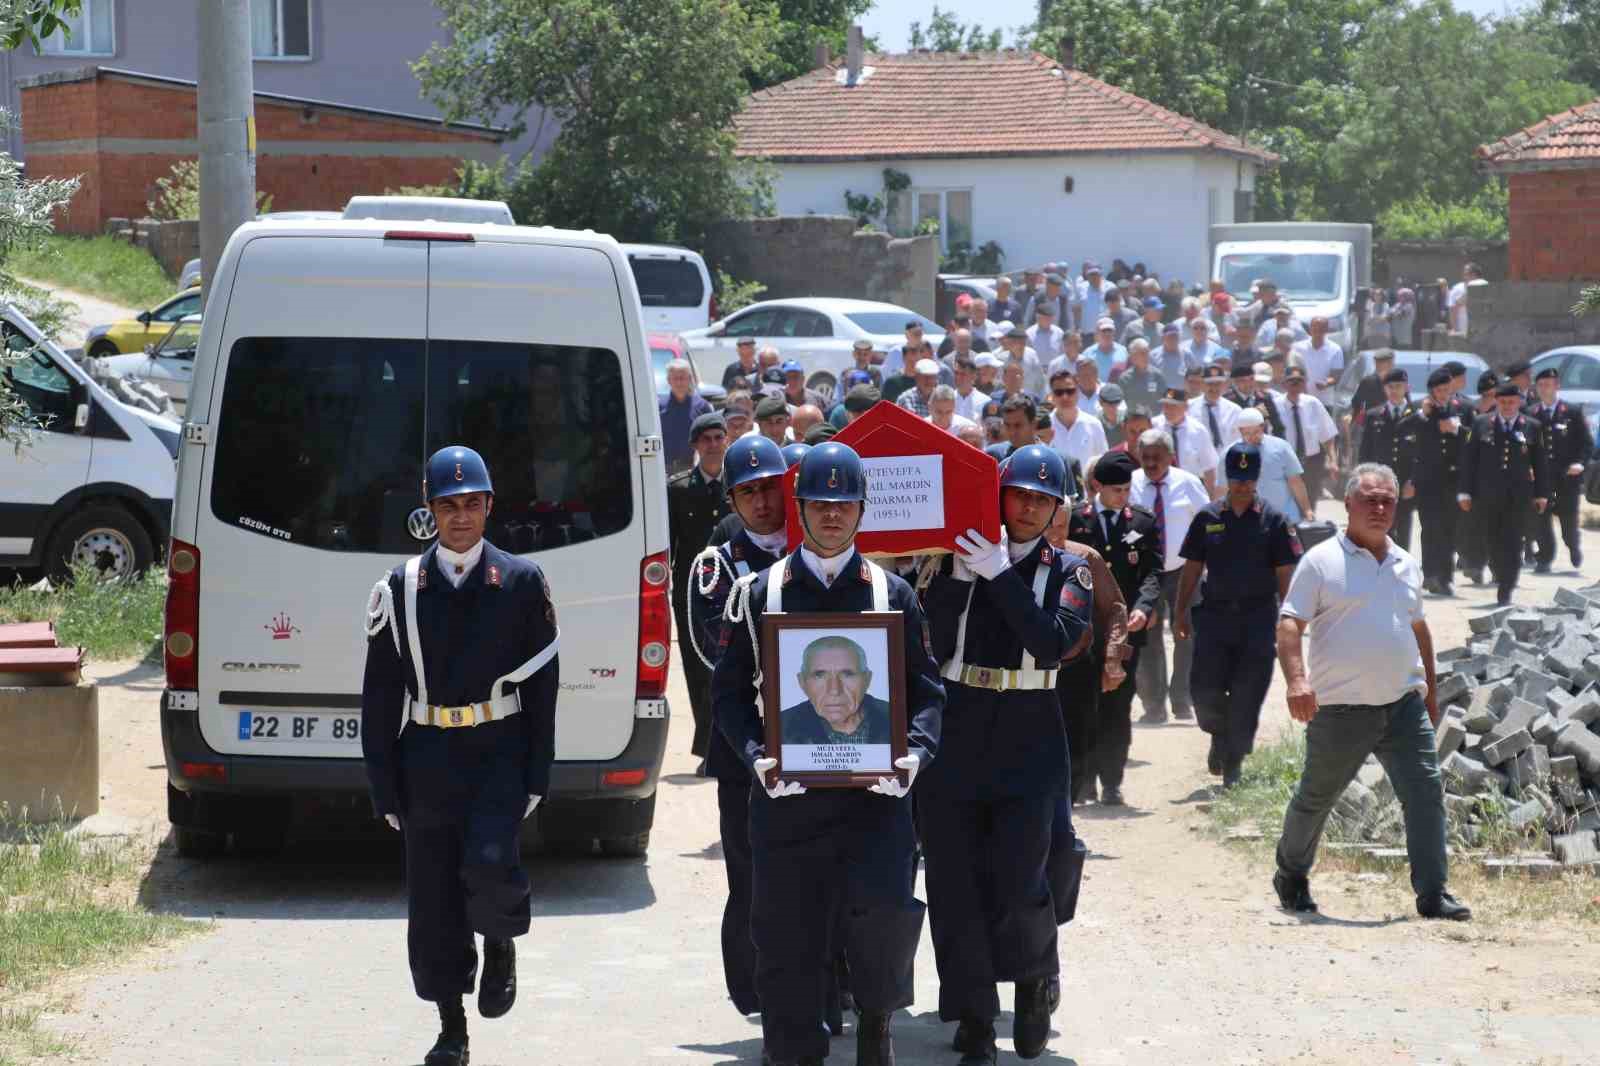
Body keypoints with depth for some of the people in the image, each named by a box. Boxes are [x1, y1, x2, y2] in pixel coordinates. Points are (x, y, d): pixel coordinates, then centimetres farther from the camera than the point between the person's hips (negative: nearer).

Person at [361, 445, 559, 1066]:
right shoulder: (400, 589, 4)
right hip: (428, 757, 2)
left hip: (499, 753, -2)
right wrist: (385, 783, 1)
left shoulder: (521, 582, 2)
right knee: (432, 899, 4)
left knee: (488, 863, -23)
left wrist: (537, 775, -3)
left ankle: (500, 945, 11)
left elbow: (543, 684, 3)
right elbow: (380, 692, 5)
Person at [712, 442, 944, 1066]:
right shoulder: (759, 594, 7)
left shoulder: (892, 594, 9)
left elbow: (926, 691, 9)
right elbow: (730, 691, 7)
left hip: (873, 787, -1)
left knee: (884, 906, -21)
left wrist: (914, 753, -9)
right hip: (786, 793, 1)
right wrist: (755, 755, -10)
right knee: (788, 943, 1)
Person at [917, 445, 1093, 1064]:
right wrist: (958, 572, -15)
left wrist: (1000, 573, -20)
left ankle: (1035, 983, 22)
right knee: (954, 880, 1)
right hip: (953, 736, 1)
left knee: (1016, 883, -7)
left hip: (1028, 742, -1)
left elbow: (1053, 643, -15)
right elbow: (934, 645, -8)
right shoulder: (954, 561, 3)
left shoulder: (1066, 572, 4)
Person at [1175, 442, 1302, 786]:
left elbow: (1285, 574, 2)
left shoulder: (1273, 519, 2)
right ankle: (1220, 736, 25)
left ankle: (1233, 762, 11)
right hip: (1214, 614, 2)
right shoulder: (1208, 518, 7)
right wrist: (1180, 611, 7)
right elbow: (1192, 568, 11)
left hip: (1258, 619, -1)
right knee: (1205, 689, -5)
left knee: (1247, 694, -2)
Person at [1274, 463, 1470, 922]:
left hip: (1404, 705, 4)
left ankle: (1433, 894, -5)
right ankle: (1292, 877, 33)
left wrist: (1430, 690, 26)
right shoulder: (1322, 562, -5)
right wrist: (1296, 679, -25)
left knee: (1426, 791, -7)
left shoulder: (1405, 565, 14)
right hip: (1340, 709, -4)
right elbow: (1290, 623, -10)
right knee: (1315, 799, 10)